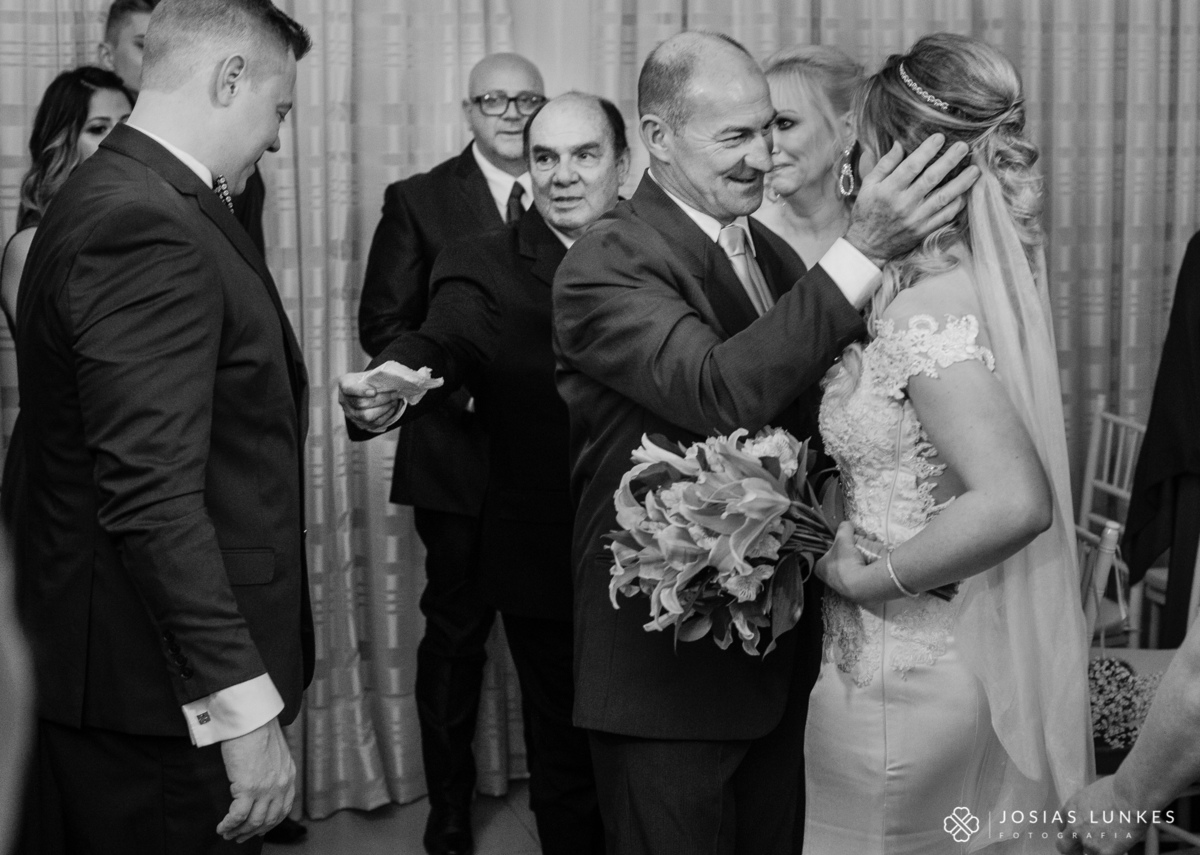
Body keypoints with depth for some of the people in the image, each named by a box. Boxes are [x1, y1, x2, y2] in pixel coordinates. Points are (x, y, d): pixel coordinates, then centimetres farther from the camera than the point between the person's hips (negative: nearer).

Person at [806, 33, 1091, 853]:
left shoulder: (927, 314, -23)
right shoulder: (991, 281, 2)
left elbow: (1015, 502, -34)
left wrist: (866, 577, -22)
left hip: (905, 683, -8)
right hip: (973, 659, 8)